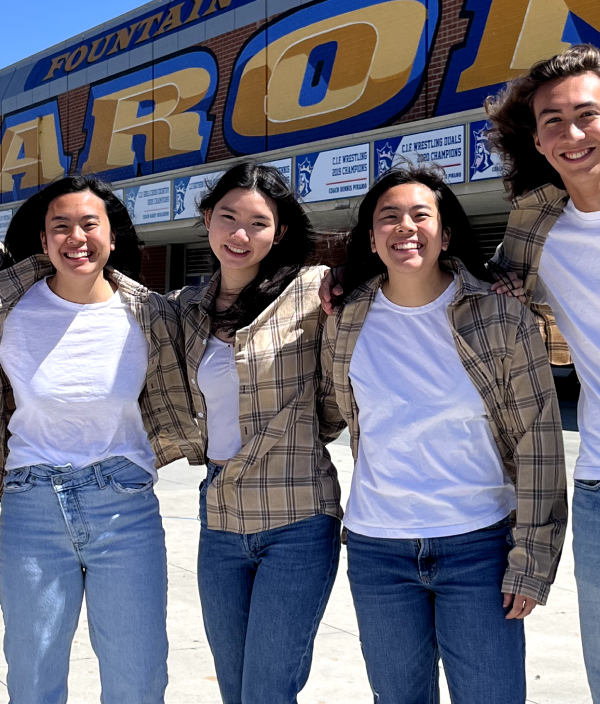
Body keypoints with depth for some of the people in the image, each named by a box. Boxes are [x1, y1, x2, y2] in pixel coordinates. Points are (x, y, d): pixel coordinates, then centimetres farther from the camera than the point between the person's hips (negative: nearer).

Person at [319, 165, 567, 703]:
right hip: (376, 552, 3)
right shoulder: (345, 324, 1)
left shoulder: (501, 315, -6)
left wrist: (532, 561, -8)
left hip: (479, 547, -2)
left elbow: (539, 440, -6)